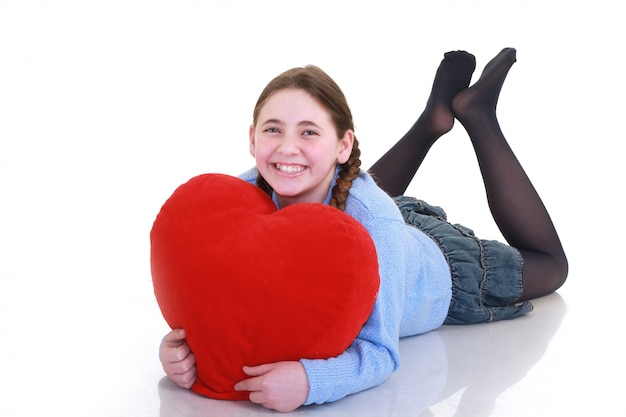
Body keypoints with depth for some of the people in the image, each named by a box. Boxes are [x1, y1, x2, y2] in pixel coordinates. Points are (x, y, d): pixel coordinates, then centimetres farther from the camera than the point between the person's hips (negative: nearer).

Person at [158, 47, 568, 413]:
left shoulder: (373, 218, -45)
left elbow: (379, 351, -44)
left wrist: (309, 380, -64)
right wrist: (182, 344, -47)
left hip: (439, 274, -3)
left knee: (548, 264, 24)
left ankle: (477, 113, 24)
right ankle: (435, 117, 37)